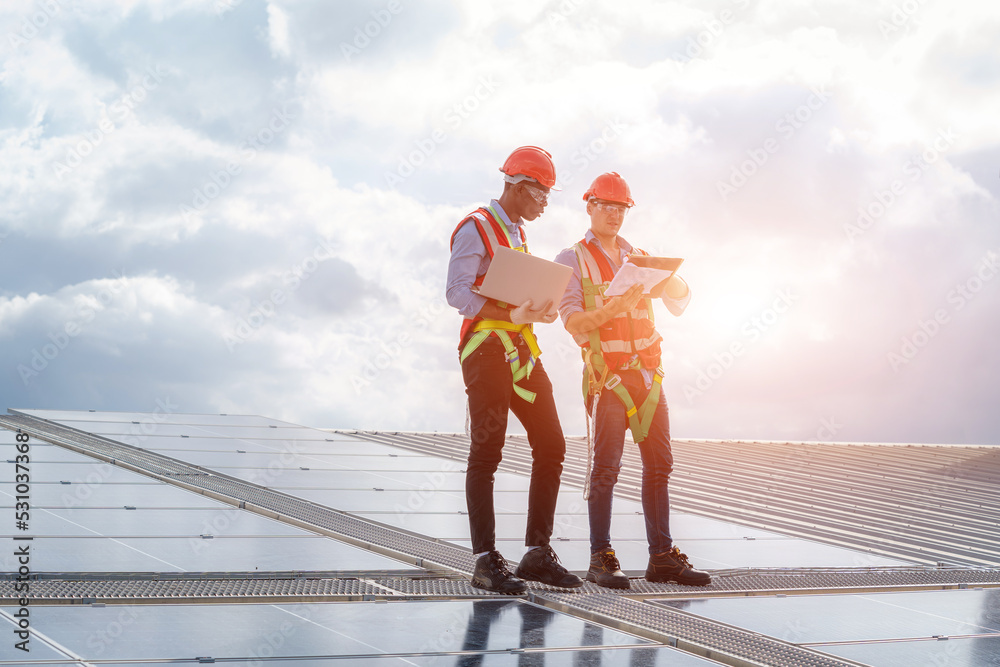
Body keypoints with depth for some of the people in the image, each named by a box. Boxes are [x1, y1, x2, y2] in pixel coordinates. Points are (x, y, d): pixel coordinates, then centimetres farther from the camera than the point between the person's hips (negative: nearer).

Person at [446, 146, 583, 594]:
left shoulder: (516, 232, 21)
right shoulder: (476, 229, -7)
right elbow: (458, 292, -17)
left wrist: (539, 311, 5)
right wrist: (512, 315, -27)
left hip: (521, 350, 9)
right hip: (487, 350, -9)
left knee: (550, 447, 4)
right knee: (486, 453, -6)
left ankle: (537, 553, 10)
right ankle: (486, 561, -2)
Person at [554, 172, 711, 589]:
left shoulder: (639, 257, 17)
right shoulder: (573, 260, 2)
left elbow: (680, 302, 13)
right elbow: (573, 322, -9)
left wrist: (669, 280, -9)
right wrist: (613, 309, -25)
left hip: (647, 373, 6)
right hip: (607, 375, -5)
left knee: (659, 465, 5)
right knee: (606, 467, -8)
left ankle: (662, 557, 10)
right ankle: (601, 559, -4)